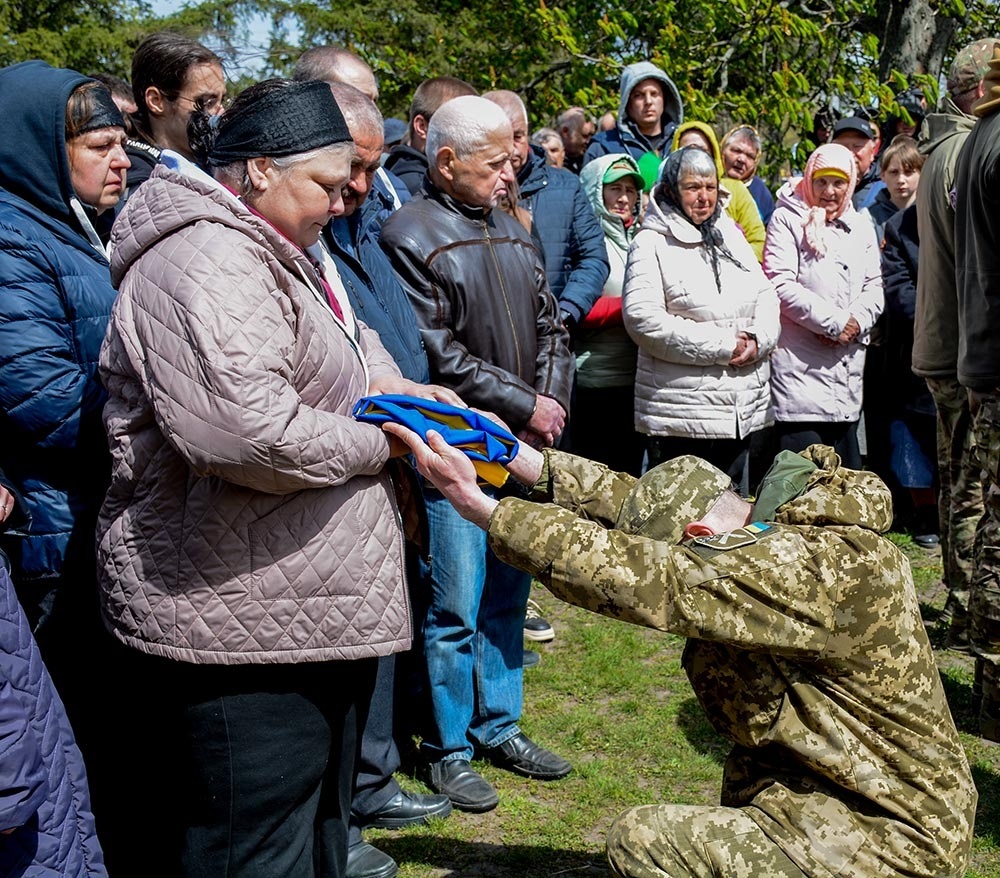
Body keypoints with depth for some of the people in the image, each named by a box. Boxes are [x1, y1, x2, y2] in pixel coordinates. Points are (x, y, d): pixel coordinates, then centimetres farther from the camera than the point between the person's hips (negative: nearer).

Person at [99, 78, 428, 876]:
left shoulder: (281, 255, 17)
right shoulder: (208, 262, -19)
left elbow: (354, 336, 32)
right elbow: (246, 431, -33)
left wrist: (393, 386, 9)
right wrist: (380, 444, -16)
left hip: (312, 614, 11)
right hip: (243, 625, -11)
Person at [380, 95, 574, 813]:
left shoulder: (512, 230, 14)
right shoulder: (412, 235, -10)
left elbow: (550, 325, 19)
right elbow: (438, 357, -17)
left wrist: (553, 398, 2)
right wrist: (522, 406, -13)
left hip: (523, 445, 7)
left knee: (508, 595, 15)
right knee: (456, 606, -1)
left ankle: (499, 726, 29)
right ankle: (449, 748, 14)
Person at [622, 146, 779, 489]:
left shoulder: (731, 236, 16)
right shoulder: (651, 244, -5)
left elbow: (766, 295, 17)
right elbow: (642, 319, -17)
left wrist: (759, 340, -6)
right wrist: (721, 346, -16)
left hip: (744, 408, 7)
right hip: (679, 416, -6)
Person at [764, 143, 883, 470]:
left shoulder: (861, 227, 17)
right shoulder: (787, 220, 0)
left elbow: (874, 286, 14)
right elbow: (782, 284, -10)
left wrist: (856, 323, -8)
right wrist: (835, 322, -13)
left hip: (848, 360, 6)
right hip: (800, 361, -6)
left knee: (846, 471, 10)